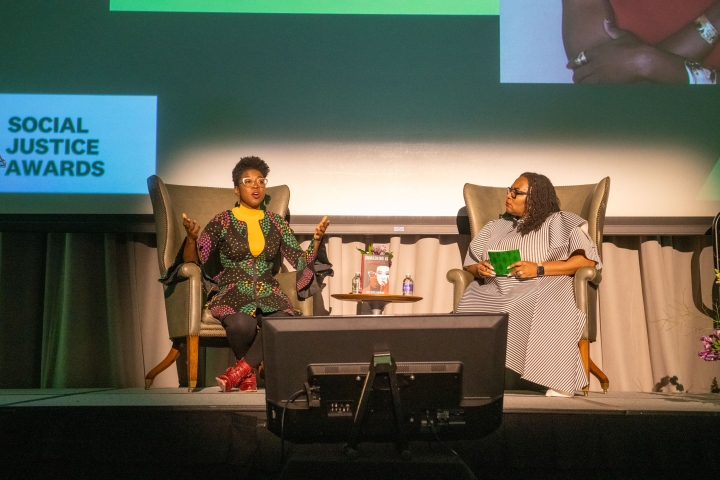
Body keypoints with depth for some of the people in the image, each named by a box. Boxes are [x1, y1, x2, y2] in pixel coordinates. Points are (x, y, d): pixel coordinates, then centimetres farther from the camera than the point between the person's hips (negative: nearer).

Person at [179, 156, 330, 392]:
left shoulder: (276, 222, 13)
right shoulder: (223, 221, 4)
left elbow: (302, 262, 12)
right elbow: (193, 262, -1)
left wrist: (316, 239, -5)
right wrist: (191, 237, -20)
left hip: (268, 294, 2)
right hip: (233, 293, -2)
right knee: (242, 324, -38)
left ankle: (240, 370, -13)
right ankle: (248, 372, -4)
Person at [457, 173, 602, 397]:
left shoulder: (561, 222, 9)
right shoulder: (495, 227, 25)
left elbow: (588, 260, -3)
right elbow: (470, 263, 24)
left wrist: (540, 269, -13)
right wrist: (479, 269, -2)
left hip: (543, 286, -4)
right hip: (496, 289, 4)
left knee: (548, 308, -39)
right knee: (471, 305, -29)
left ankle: (560, 380, -29)